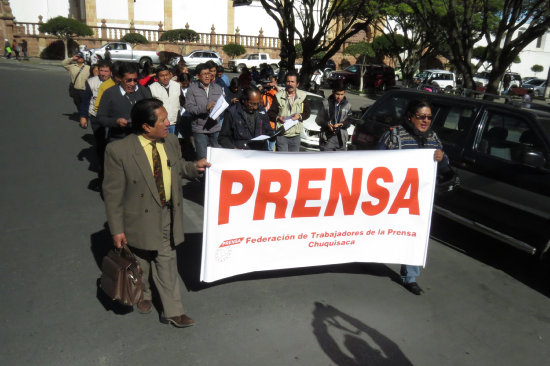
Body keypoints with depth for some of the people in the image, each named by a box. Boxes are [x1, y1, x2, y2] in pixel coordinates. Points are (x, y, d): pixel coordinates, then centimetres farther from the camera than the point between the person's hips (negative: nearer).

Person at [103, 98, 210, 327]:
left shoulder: (171, 141, -6)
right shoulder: (118, 151, -21)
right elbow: (112, 193, -15)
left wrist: (193, 167, -8)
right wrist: (117, 229, -13)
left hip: (168, 216, 3)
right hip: (140, 219, -3)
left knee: (167, 263, 13)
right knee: (141, 263, 21)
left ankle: (172, 311, 27)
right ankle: (144, 295, 51)